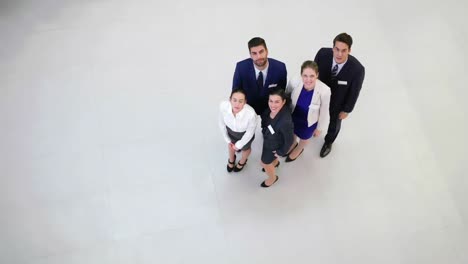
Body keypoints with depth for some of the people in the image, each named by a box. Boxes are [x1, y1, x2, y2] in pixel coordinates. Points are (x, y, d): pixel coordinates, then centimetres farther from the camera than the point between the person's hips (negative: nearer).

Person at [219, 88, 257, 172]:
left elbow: (250, 132, -23)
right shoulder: (223, 106, -35)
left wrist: (239, 145, -8)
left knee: (245, 149, 30)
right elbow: (222, 123, -13)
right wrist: (227, 139, 0)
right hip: (230, 130, 2)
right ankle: (231, 159, 70)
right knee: (231, 145, 33)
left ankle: (242, 161, 67)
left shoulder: (251, 114, -44)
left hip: (245, 134, -2)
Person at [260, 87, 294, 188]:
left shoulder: (285, 121, -46)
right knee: (270, 157, 36)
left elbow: (289, 139, -28)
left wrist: (281, 152, -12)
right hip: (268, 138, 6)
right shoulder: (271, 108, -28)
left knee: (265, 163, 22)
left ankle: (273, 178, 55)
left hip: (273, 145, -5)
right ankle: (275, 162, 72)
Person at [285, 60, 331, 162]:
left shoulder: (324, 91, -37)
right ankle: (293, 144, 69)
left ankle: (299, 149, 67)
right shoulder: (294, 82, -33)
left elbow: (324, 112, -18)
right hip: (293, 116, 2)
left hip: (309, 122, -1)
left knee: (304, 137, 31)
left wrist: (319, 128, -4)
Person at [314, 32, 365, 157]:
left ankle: (328, 141, 60)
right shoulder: (323, 53, -32)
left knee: (334, 124, 27)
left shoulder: (357, 69, -37)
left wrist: (346, 110, -7)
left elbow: (354, 92, -19)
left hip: (337, 102, -1)